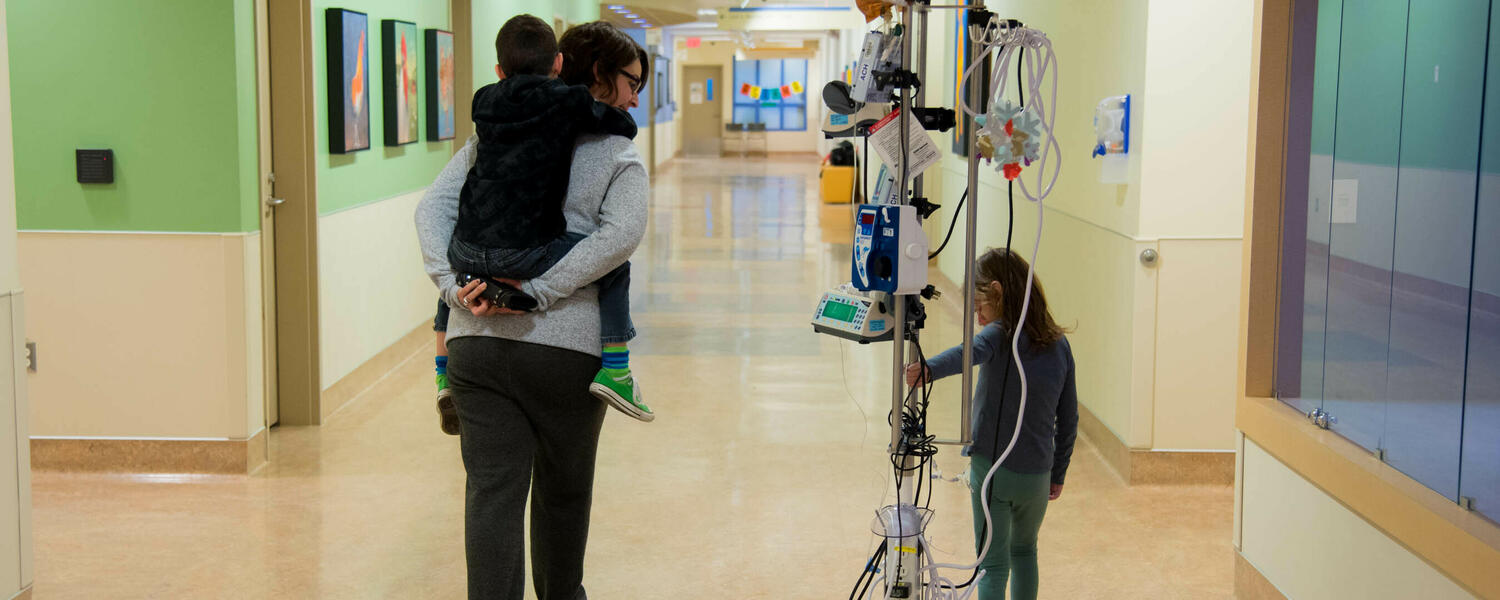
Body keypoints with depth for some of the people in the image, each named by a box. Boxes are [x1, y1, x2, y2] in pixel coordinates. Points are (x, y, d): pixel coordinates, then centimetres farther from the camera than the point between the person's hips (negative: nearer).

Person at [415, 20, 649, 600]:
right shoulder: (617, 151, 2)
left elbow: (433, 207, 3)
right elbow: (621, 235, -16)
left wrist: (452, 283, -5)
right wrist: (534, 291, -16)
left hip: (476, 338, 2)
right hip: (567, 346, -2)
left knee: (492, 490, 1)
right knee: (563, 489, 18)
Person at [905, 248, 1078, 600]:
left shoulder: (1000, 335, -12)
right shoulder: (1059, 344, 4)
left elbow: (969, 353, -38)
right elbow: (1068, 420, 9)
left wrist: (929, 370, -54)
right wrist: (1058, 474, 18)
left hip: (990, 468, -4)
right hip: (1036, 475, 4)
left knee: (993, 563, 6)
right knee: (1024, 550, 27)